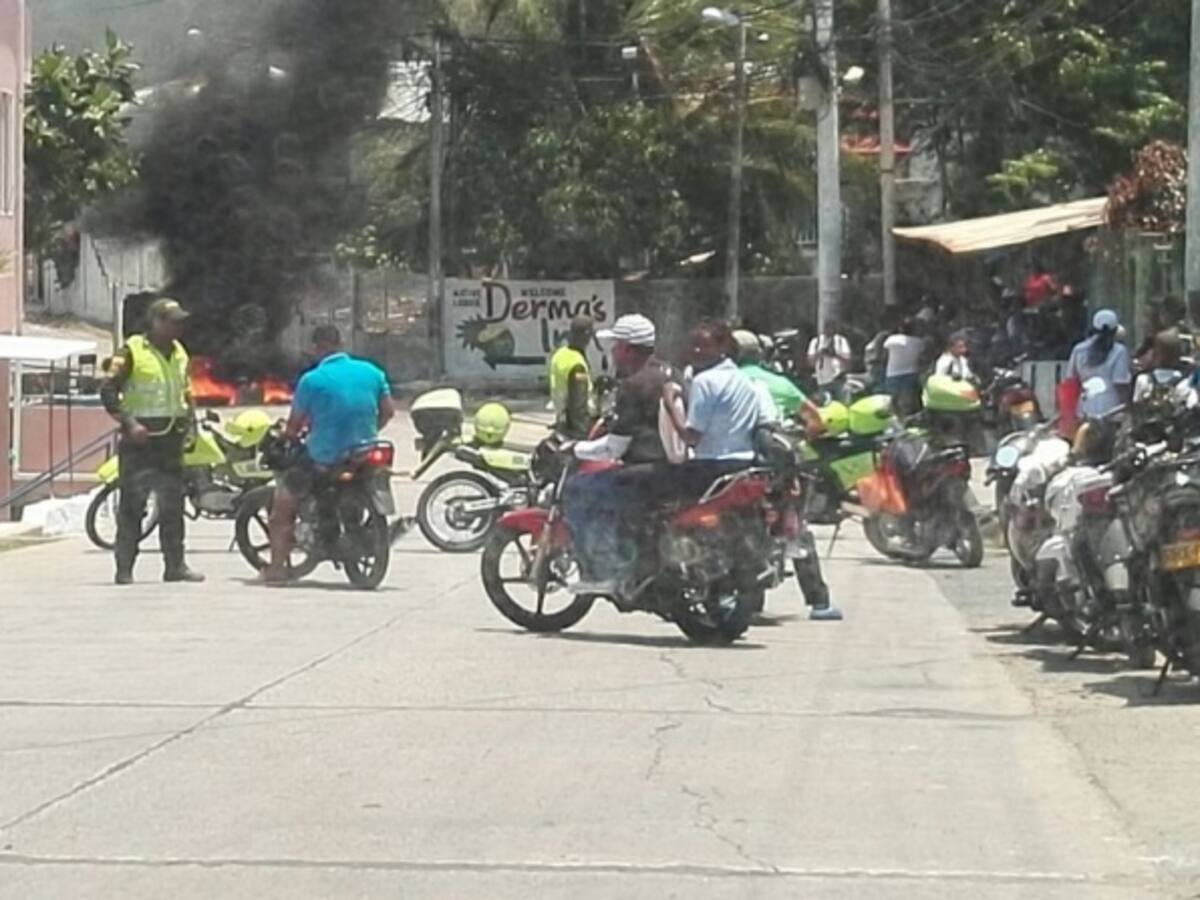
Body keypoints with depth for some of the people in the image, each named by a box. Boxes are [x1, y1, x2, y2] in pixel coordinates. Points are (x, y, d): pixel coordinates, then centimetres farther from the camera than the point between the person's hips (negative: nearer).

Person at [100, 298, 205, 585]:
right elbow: (108, 391, -10)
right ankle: (125, 568, -3)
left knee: (173, 506, 7)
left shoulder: (179, 353, 15)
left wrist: (190, 419, 11)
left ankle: (175, 564, 11)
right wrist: (129, 422, -18)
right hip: (140, 438, -6)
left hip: (172, 439, 6)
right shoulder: (131, 352, -6)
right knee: (132, 506, -5)